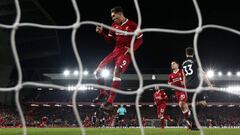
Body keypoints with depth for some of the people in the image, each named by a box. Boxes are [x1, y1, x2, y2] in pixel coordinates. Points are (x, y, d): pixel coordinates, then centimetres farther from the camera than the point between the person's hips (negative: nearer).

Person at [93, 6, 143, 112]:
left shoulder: (132, 25, -7)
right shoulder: (114, 26, 11)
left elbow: (140, 39, -2)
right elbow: (110, 41, 15)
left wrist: (132, 48, -16)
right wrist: (101, 33, 1)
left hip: (126, 52, -7)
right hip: (116, 51, 7)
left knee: (116, 72, -28)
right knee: (98, 71, -3)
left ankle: (110, 102, -28)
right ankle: (103, 93, 17)